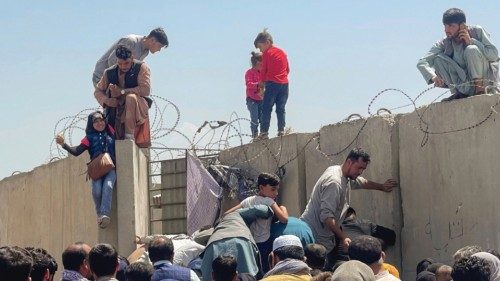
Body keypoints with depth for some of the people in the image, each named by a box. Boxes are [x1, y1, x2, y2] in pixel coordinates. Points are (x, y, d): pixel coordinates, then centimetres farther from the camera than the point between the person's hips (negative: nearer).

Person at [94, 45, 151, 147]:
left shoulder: (141, 67, -5)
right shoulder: (109, 72, 6)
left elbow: (146, 90, -16)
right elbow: (98, 91, 14)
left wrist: (122, 91, -19)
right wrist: (106, 100, -10)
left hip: (138, 107, -4)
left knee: (131, 97, -36)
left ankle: (130, 137, -34)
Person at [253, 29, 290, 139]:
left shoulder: (267, 53, -2)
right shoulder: (282, 52, 15)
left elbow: (264, 70, -1)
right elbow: (288, 69, 18)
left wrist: (262, 82, 12)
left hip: (272, 83, -6)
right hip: (284, 83, 6)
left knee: (266, 109, -4)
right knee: (281, 108, 10)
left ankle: (264, 132, -9)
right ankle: (281, 129, 4)